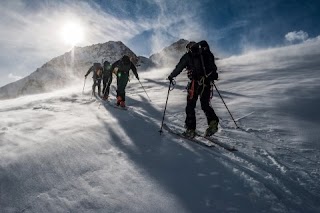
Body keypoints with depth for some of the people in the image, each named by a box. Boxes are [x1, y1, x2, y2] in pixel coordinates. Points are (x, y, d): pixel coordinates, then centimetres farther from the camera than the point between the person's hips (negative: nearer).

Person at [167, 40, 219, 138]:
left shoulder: (188, 56, 5)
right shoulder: (207, 53, 17)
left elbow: (179, 68, 8)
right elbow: (213, 67, 18)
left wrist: (171, 76, 22)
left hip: (196, 82, -4)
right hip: (207, 82, 5)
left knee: (190, 106, 5)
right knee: (205, 104, 17)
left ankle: (190, 130, 5)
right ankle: (213, 121, -5)